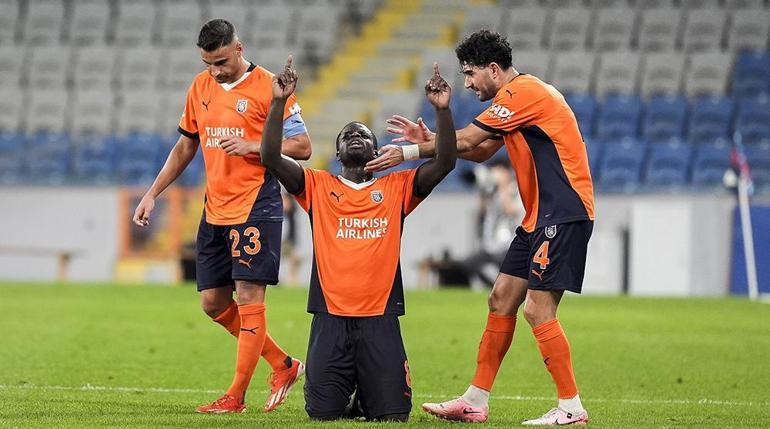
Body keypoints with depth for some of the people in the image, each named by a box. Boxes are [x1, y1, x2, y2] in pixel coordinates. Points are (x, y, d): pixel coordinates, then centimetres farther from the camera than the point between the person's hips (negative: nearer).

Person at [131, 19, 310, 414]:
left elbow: (302, 146, -8)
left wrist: (252, 146, -20)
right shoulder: (200, 87, 11)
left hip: (256, 207, -7)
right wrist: (152, 195, 16)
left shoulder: (267, 86, -8)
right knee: (213, 302, 7)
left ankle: (236, 396, -5)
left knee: (249, 297, -9)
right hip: (215, 211, 7)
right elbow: (185, 147, 21)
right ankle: (283, 365, 19)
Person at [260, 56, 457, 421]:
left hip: (380, 319, 0)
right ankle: (345, 388, 27)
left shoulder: (396, 188, 11)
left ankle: (368, 390, 29)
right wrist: (278, 103, -12)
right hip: (330, 318, 0)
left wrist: (442, 110, -10)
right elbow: (271, 157, -2)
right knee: (323, 413, -9)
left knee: (392, 415, -6)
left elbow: (445, 161, 1)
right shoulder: (317, 187, 9)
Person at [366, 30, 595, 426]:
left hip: (564, 214, -11)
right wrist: (428, 140, 12)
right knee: (501, 301, 9)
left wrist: (408, 152, -3)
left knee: (537, 308, -13)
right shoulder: (517, 96, 17)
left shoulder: (522, 92, -14)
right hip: (540, 217, 11)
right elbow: (480, 151, 24)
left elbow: (466, 141, -13)